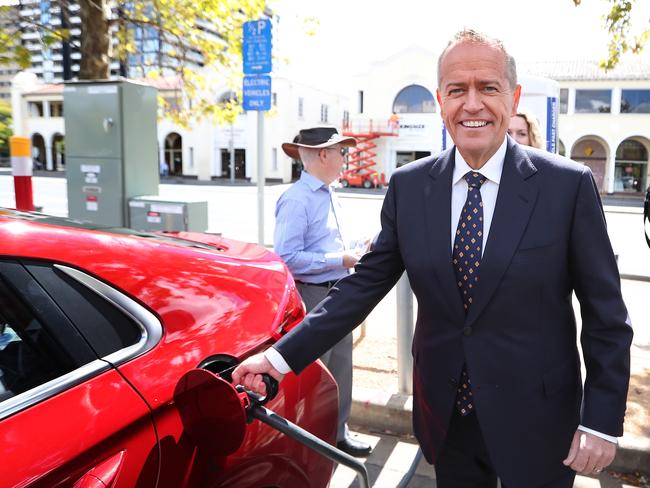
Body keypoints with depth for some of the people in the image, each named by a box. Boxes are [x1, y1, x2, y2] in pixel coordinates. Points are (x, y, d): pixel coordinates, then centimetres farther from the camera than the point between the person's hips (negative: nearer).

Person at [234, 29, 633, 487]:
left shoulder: (568, 184, -11)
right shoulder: (408, 186, -4)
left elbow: (605, 312, -6)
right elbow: (365, 284, -3)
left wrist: (602, 422, -8)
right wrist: (283, 356, -8)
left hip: (536, 421, -2)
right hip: (446, 417, 3)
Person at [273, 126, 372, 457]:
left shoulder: (330, 196, 12)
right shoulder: (296, 200, -17)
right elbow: (286, 257, -24)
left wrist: (353, 252, 5)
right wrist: (340, 260, -20)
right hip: (312, 296, -9)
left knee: (341, 367, 17)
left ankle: (338, 432, 34)